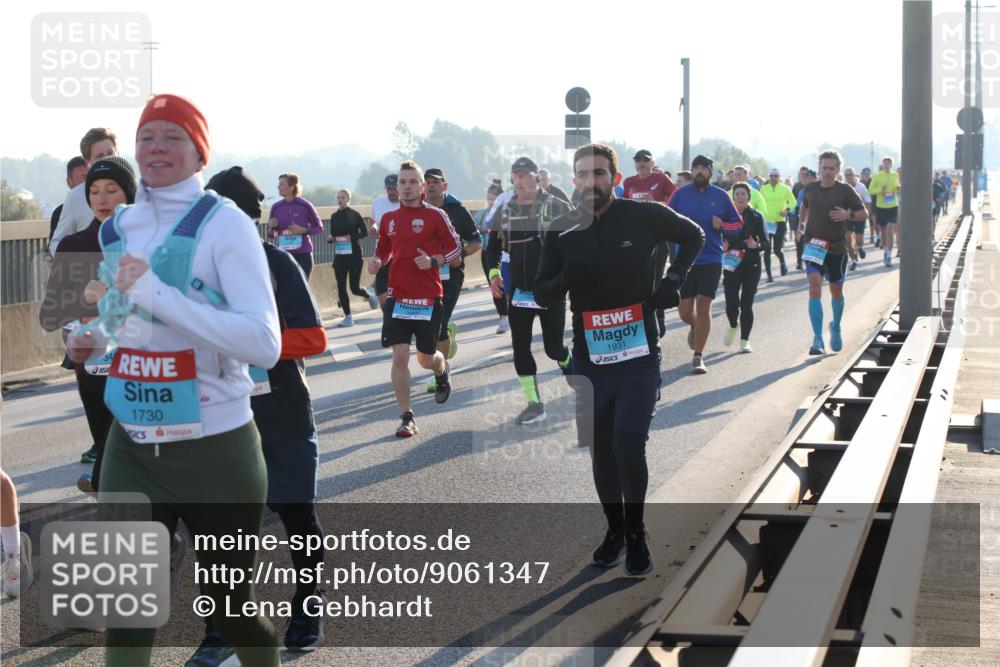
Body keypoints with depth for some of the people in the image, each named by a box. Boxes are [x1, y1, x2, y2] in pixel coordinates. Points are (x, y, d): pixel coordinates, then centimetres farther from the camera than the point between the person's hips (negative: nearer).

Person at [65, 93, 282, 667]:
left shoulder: (224, 223, -12)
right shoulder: (118, 229, 7)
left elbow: (265, 345, -24)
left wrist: (155, 292, -28)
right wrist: (97, 341, 3)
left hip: (216, 448, -4)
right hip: (132, 448, 5)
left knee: (230, 607, 12)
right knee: (125, 615, -1)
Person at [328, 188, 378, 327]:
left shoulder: (354, 215, -5)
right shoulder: (334, 216, 8)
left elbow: (365, 232, -2)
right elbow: (333, 234, 15)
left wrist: (353, 237, -18)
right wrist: (330, 238, -7)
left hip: (354, 254, -4)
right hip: (339, 255, 4)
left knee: (355, 288, -4)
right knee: (341, 288, -2)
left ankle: (369, 295, 30)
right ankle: (348, 317, 7)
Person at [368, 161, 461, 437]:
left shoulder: (435, 215, -4)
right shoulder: (388, 218, 7)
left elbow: (455, 253, -1)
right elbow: (382, 250, 20)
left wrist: (433, 261, -19)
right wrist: (377, 262, -3)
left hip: (429, 298, -2)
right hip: (397, 297, 2)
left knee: (426, 358, 9)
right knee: (399, 356, -8)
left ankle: (442, 372, 47)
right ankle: (406, 417, 1)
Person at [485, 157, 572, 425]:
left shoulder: (557, 207, -5)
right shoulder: (505, 211, 6)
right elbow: (493, 247, 17)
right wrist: (493, 273, 2)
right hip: (518, 291, 4)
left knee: (553, 347, 0)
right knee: (520, 347, -1)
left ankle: (568, 364, 36)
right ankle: (534, 404, 7)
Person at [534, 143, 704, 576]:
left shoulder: (643, 216, -5)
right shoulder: (562, 232, 1)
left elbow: (693, 236, 12)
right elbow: (542, 295, 2)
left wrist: (673, 281, 0)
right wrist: (566, 278, -20)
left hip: (638, 357, -3)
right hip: (589, 361, 3)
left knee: (628, 447, -13)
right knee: (601, 452, 9)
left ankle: (636, 534, 7)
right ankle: (615, 530, 27)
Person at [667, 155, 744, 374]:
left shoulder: (721, 196, 3)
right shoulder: (680, 194, 3)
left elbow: (737, 224, 10)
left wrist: (721, 226, -9)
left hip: (711, 259, -1)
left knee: (703, 306, -6)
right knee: (684, 310, 2)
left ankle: (698, 357, 2)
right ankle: (695, 327, 40)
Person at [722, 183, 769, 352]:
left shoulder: (756, 216, 0)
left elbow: (766, 243, -4)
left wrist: (756, 245, -25)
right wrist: (722, 245, -9)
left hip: (751, 264, -1)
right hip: (731, 264, 1)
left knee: (746, 305, -5)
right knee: (731, 304, -6)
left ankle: (744, 340, 8)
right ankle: (733, 326, 28)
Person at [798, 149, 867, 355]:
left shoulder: (845, 190, -4)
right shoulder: (809, 189, 3)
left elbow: (863, 214, 0)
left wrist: (848, 215, -18)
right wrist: (802, 224, 14)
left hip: (837, 247, 0)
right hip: (814, 246, 0)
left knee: (836, 291, 13)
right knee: (814, 287, -16)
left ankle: (836, 327, 42)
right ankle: (818, 340, -18)